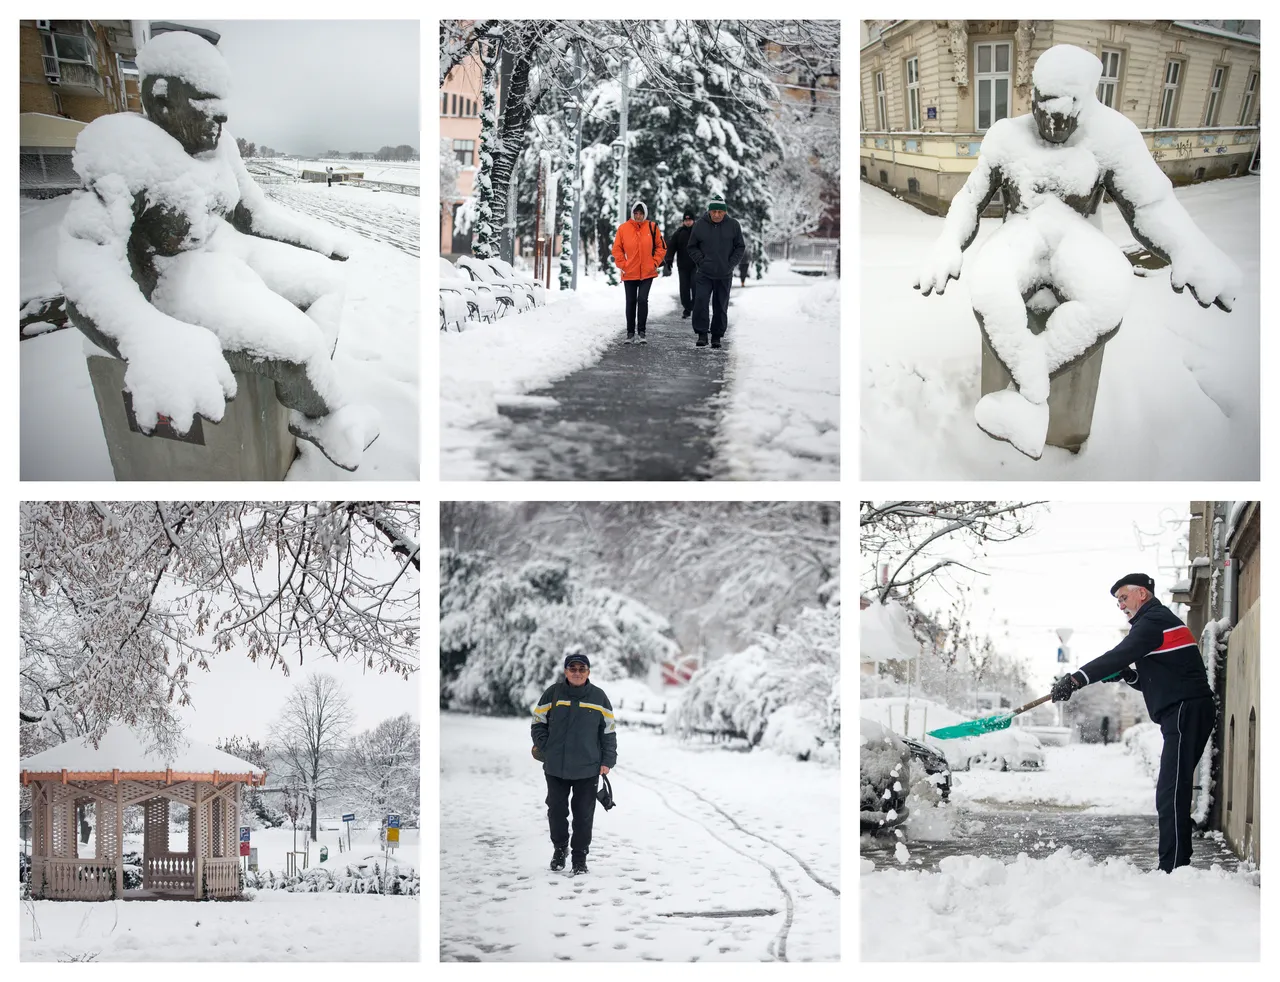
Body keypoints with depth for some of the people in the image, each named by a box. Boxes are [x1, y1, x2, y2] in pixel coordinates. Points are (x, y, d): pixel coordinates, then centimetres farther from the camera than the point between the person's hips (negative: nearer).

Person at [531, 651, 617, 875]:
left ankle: (580, 856, 15)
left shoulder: (598, 697, 2)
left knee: (584, 814, 3)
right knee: (556, 810, 9)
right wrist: (544, 748, -2)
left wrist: (607, 761, 2)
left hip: (588, 768, 0)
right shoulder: (553, 694, 0)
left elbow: (609, 730, 6)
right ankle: (559, 848, 30)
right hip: (556, 767, 0)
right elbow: (538, 722, 8)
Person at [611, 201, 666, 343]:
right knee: (631, 302, 8)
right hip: (629, 273, 1)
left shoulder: (652, 227, -1)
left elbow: (661, 246, 7)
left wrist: (655, 262, -1)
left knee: (643, 300, -8)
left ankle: (641, 332, 1)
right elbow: (617, 249, 5)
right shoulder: (623, 228, -2)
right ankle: (630, 333, 17)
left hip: (647, 273, -1)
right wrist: (622, 265, -3)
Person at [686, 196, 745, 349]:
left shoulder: (733, 226, -1)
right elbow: (692, 247, 6)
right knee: (700, 302, -15)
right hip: (704, 274, -1)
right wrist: (701, 261, -7)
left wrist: (731, 264, -5)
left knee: (721, 307, 6)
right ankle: (702, 334, -7)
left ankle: (717, 336, 16)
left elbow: (740, 248, 7)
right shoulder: (700, 225, -2)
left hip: (725, 275, 1)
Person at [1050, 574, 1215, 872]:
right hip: (1184, 714, 11)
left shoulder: (1154, 621, -7)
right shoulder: (1160, 620, 25)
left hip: (1186, 710, -11)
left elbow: (1120, 655, -22)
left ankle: (1173, 868, -19)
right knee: (1170, 794, 11)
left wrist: (1077, 679, -27)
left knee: (1171, 794, -14)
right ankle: (1176, 866, 12)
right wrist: (1130, 675, 8)